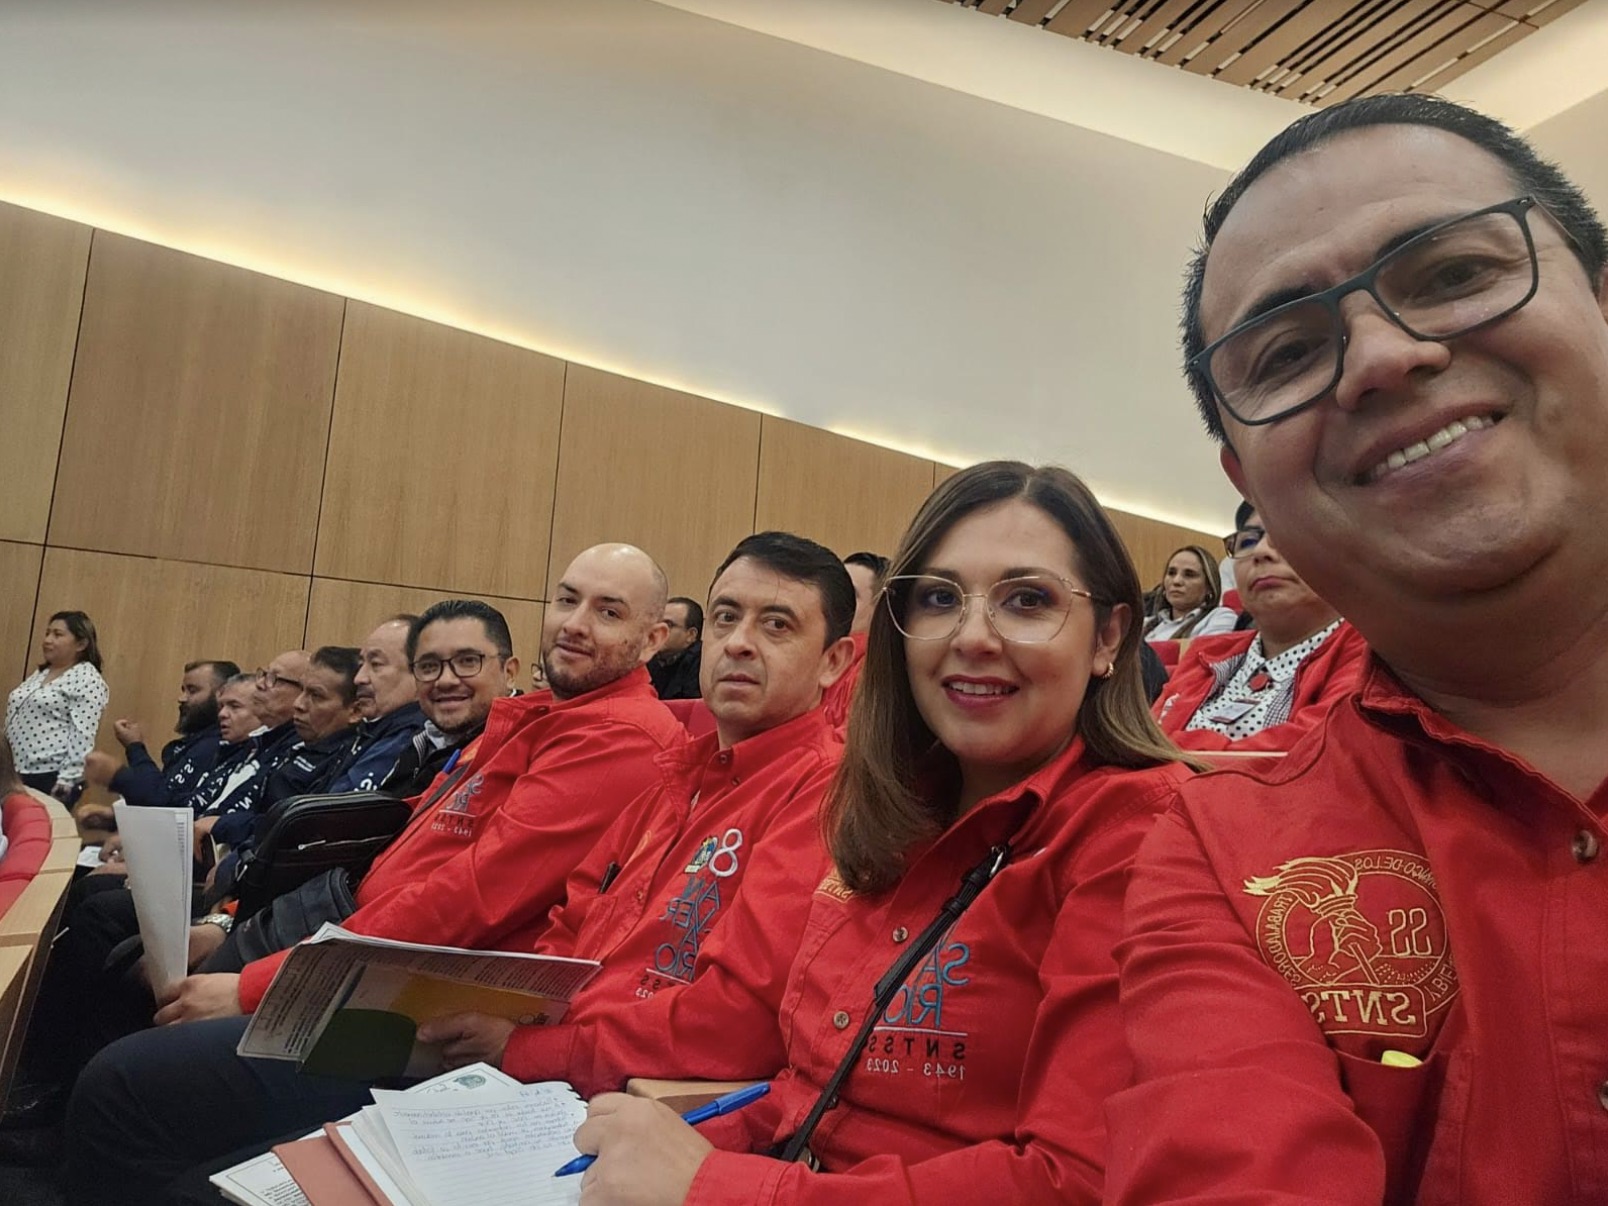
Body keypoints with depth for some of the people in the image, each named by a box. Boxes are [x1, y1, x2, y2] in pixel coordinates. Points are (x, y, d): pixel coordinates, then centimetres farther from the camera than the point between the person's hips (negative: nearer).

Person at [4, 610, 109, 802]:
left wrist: (67, 780, -22)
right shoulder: (39, 672, 17)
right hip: (16, 774, 8)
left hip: (52, 778, -8)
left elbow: (82, 736, -17)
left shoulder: (87, 679, -10)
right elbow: (17, 720, 23)